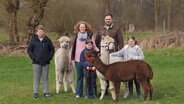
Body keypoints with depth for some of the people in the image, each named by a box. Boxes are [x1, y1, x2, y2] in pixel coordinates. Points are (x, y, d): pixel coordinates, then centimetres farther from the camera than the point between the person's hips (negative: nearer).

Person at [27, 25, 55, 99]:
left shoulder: (47, 40, 2)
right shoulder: (33, 40, -2)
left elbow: (52, 50, 9)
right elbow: (29, 50, 1)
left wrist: (49, 58, -2)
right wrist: (33, 58, -8)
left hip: (46, 62, 1)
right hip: (36, 63, -1)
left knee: (45, 78, 8)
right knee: (36, 78, 4)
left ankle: (46, 92, 14)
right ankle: (35, 92, 9)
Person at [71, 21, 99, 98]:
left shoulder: (89, 35, 2)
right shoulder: (76, 36, 7)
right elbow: (73, 47, 10)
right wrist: (72, 57, 8)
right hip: (78, 59, 1)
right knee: (79, 76, 8)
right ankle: (78, 93, 13)